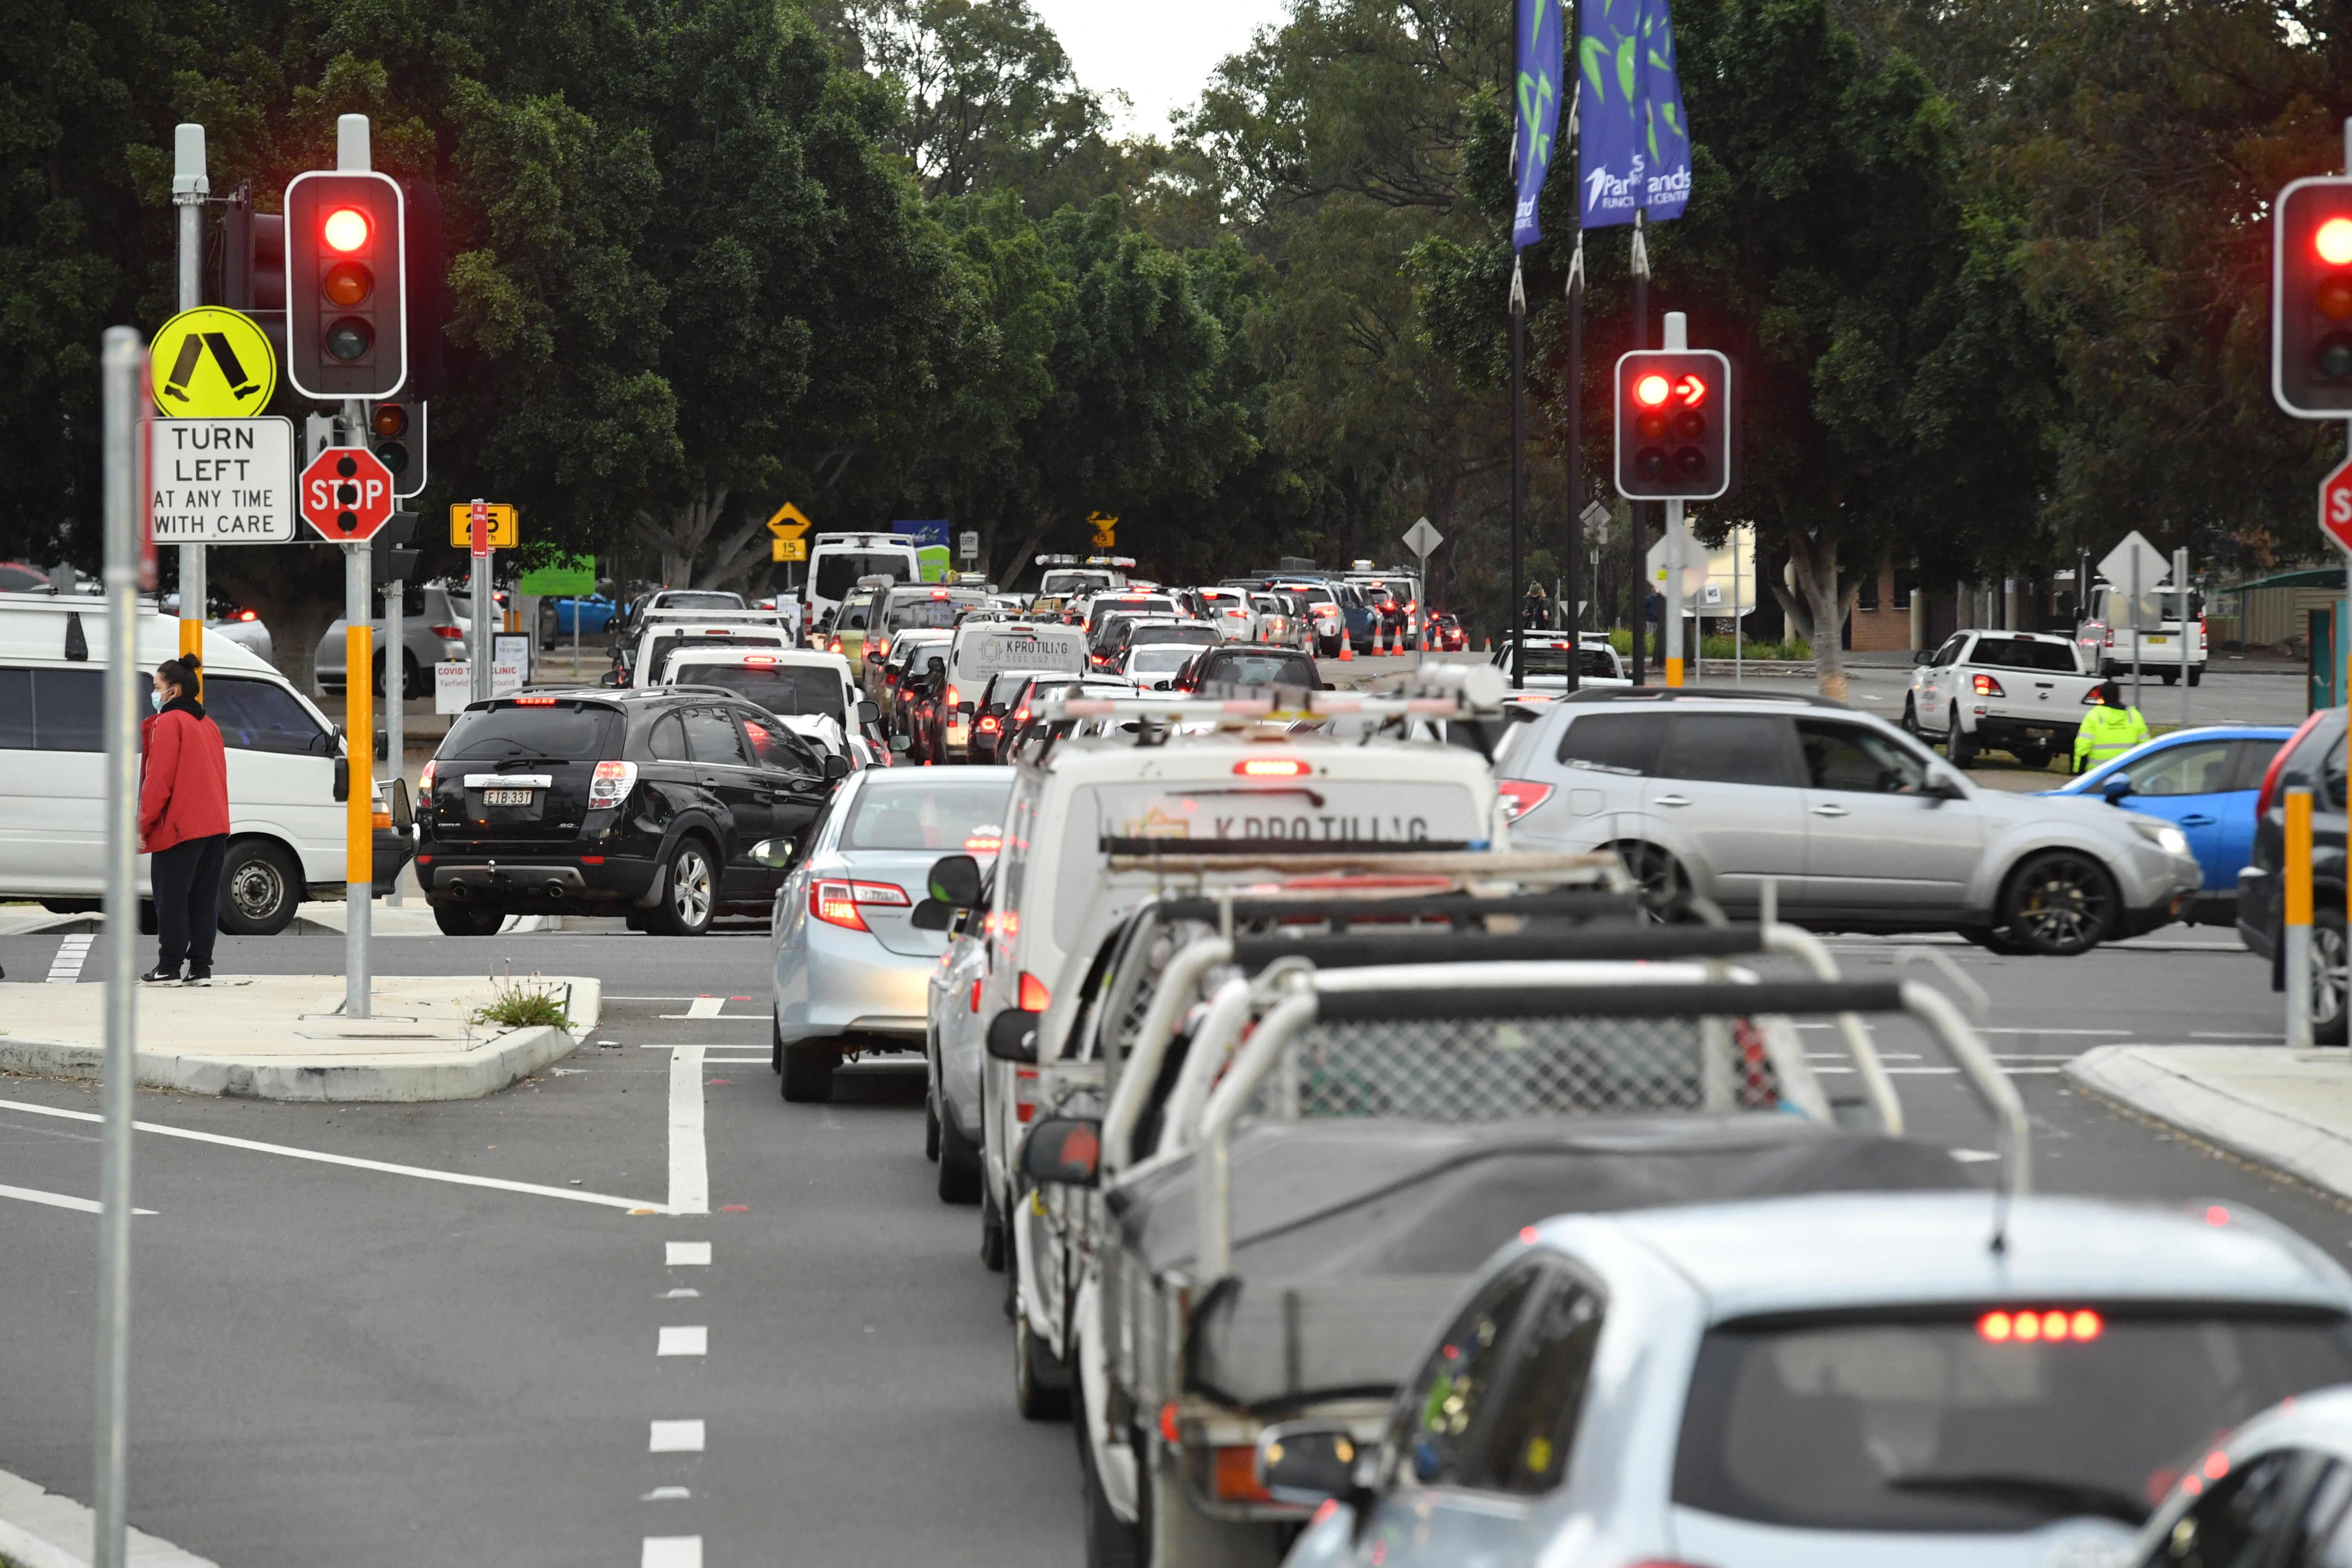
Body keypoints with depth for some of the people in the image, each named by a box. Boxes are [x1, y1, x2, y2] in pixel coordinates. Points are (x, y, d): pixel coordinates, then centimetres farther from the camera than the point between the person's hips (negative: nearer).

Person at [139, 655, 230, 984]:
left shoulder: (169, 723, -8)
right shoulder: (208, 725, 19)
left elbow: (159, 779, -13)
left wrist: (144, 825, -10)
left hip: (179, 828, -8)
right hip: (216, 825, 8)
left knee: (171, 899, -3)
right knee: (204, 899, 8)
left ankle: (169, 968, -3)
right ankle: (201, 967, 6)